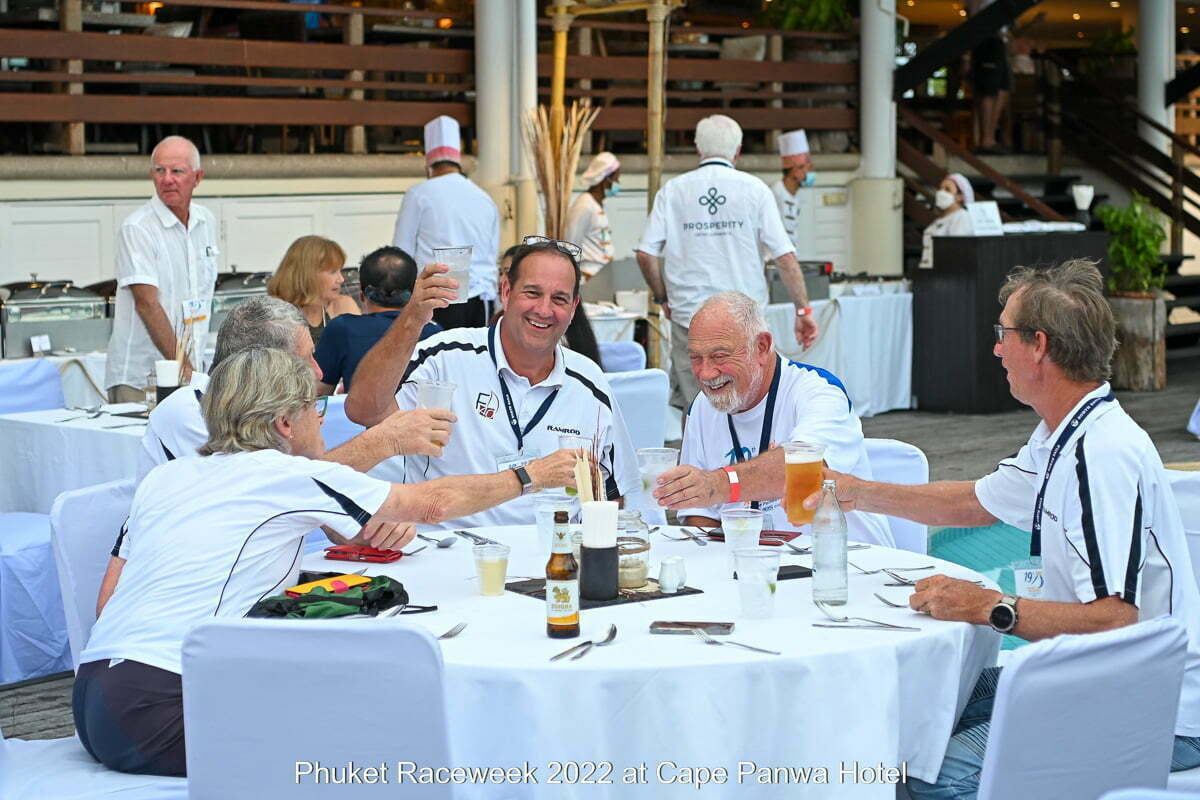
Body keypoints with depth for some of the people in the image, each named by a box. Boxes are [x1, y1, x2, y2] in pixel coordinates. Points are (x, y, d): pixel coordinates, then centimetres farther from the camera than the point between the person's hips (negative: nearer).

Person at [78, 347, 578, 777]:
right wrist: (531, 476, 18)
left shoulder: (163, 478, 16)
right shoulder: (285, 474, -4)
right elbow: (435, 504, 4)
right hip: (158, 714, -8)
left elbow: (108, 601, 17)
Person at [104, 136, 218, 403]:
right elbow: (147, 303, -17)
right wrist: (182, 366, -21)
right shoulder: (137, 229, -11)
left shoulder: (207, 222, 10)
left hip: (190, 373, 6)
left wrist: (192, 365, 14)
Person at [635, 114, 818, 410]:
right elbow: (784, 255, -3)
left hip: (690, 316, 0)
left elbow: (645, 254, -1)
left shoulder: (673, 190, 3)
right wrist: (803, 310, 2)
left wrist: (663, 298, 14)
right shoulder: (754, 189, 1)